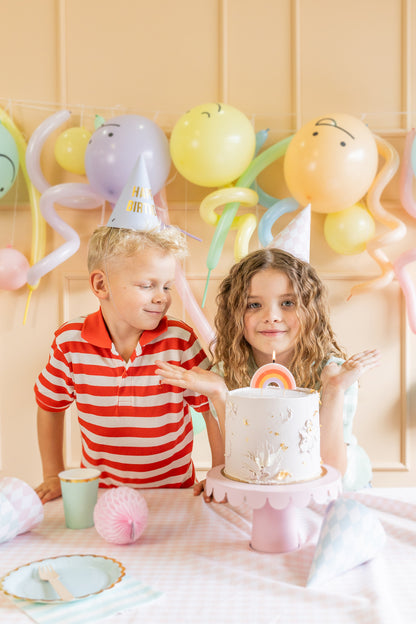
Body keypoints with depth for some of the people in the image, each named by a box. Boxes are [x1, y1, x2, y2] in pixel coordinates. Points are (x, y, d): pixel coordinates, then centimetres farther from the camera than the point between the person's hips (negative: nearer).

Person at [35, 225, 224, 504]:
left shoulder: (181, 340, -12)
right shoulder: (70, 340, -8)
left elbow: (215, 408, -3)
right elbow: (50, 406, 9)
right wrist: (54, 476, 9)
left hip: (173, 490, -1)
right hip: (99, 489, 1)